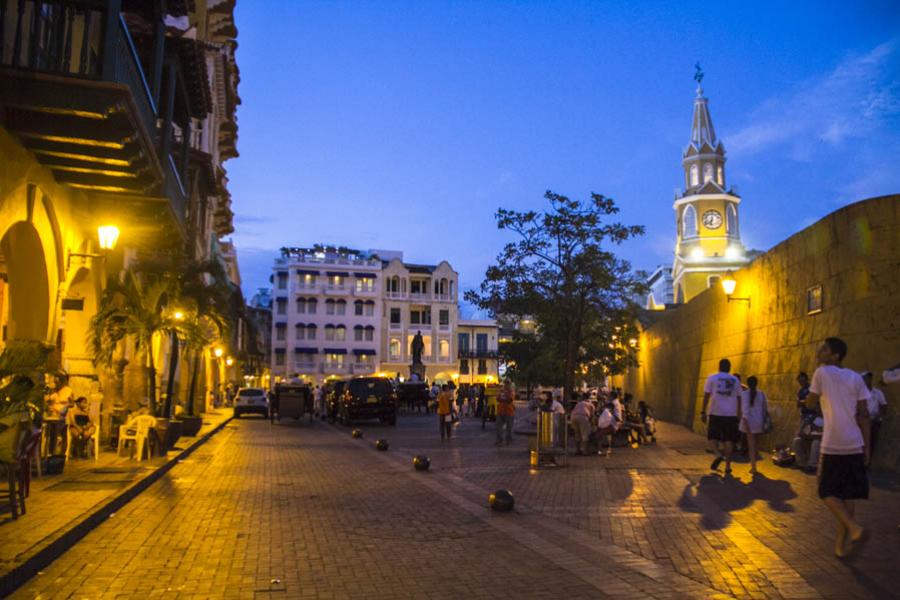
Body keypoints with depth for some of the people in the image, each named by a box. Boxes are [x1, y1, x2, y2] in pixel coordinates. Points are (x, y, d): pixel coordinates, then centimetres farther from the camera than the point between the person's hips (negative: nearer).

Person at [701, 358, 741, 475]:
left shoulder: (712, 378, 2)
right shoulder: (735, 380, 10)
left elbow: (706, 396, -2)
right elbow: (739, 398, 11)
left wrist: (703, 412, 0)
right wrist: (739, 414, 18)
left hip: (715, 413, -2)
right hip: (731, 414, 2)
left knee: (713, 436, 9)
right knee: (729, 440, 7)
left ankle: (718, 454, -17)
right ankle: (728, 466, 8)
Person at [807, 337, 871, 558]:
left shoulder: (822, 373, -4)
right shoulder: (856, 378, 8)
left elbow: (810, 403, 4)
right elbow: (863, 414, 7)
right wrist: (866, 446, 10)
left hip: (832, 445, -5)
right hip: (854, 445, 5)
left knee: (828, 492, 7)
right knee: (847, 494, 12)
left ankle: (854, 527, -15)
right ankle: (841, 544, 14)